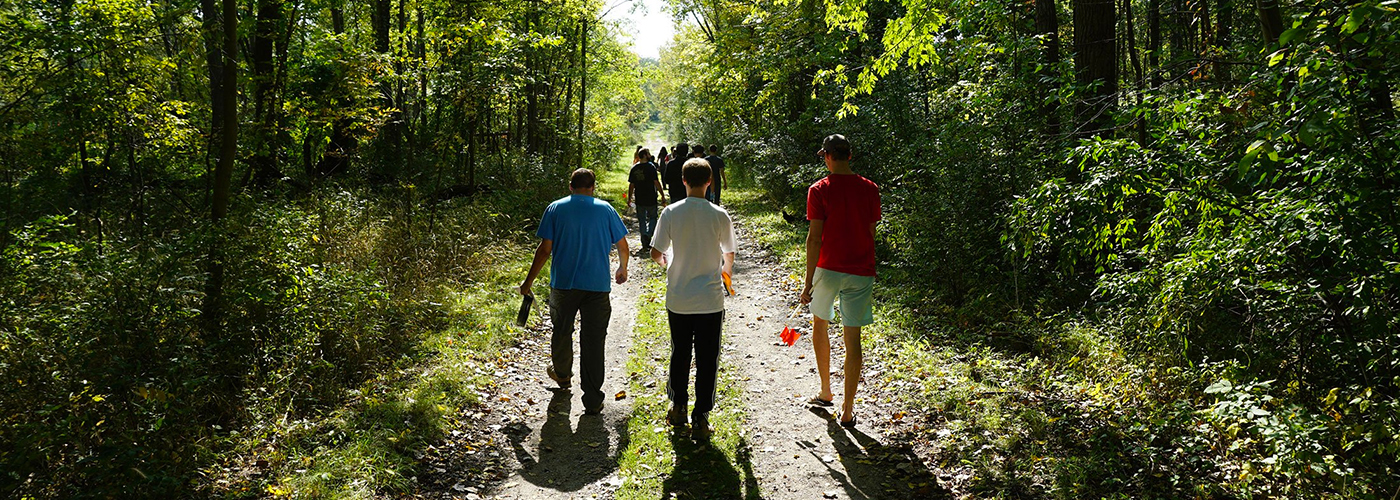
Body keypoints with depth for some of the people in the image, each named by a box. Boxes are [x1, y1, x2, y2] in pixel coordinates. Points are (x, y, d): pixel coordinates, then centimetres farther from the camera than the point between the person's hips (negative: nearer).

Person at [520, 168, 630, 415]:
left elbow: (545, 249, -4)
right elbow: (622, 246, 7)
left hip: (563, 284, 0)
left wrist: (529, 282, 4)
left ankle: (562, 375, 45)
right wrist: (622, 270, 27)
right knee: (593, 340, 2)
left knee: (562, 332, 22)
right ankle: (593, 400, 4)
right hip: (597, 285, 0)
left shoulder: (555, 209, 0)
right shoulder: (605, 209, 2)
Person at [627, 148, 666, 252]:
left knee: (642, 220, 11)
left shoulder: (634, 168, 2)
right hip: (651, 199, -3)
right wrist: (663, 195, -9)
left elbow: (631, 184, 4)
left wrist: (629, 198, 14)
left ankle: (645, 245, 12)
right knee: (652, 218, 13)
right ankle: (647, 235, -10)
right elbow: (656, 183, -14)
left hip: (639, 199, 4)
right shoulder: (651, 167, -11)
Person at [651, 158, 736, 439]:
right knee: (707, 360, 7)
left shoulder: (671, 213, -6)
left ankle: (678, 409, 30)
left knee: (679, 355, 18)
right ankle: (700, 419, 10)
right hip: (710, 300, -2)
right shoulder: (719, 215, -7)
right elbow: (729, 255, 5)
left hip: (678, 299, 2)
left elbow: (656, 253, -3)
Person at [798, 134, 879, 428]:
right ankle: (847, 409, 6)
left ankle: (825, 391, 30)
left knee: (820, 324, 22)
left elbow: (815, 237, -11)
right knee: (853, 338, 4)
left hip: (828, 269, -2)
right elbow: (871, 233, 8)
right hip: (861, 271, 2)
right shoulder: (869, 189, 2)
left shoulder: (819, 190, -8)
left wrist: (808, 281, -8)